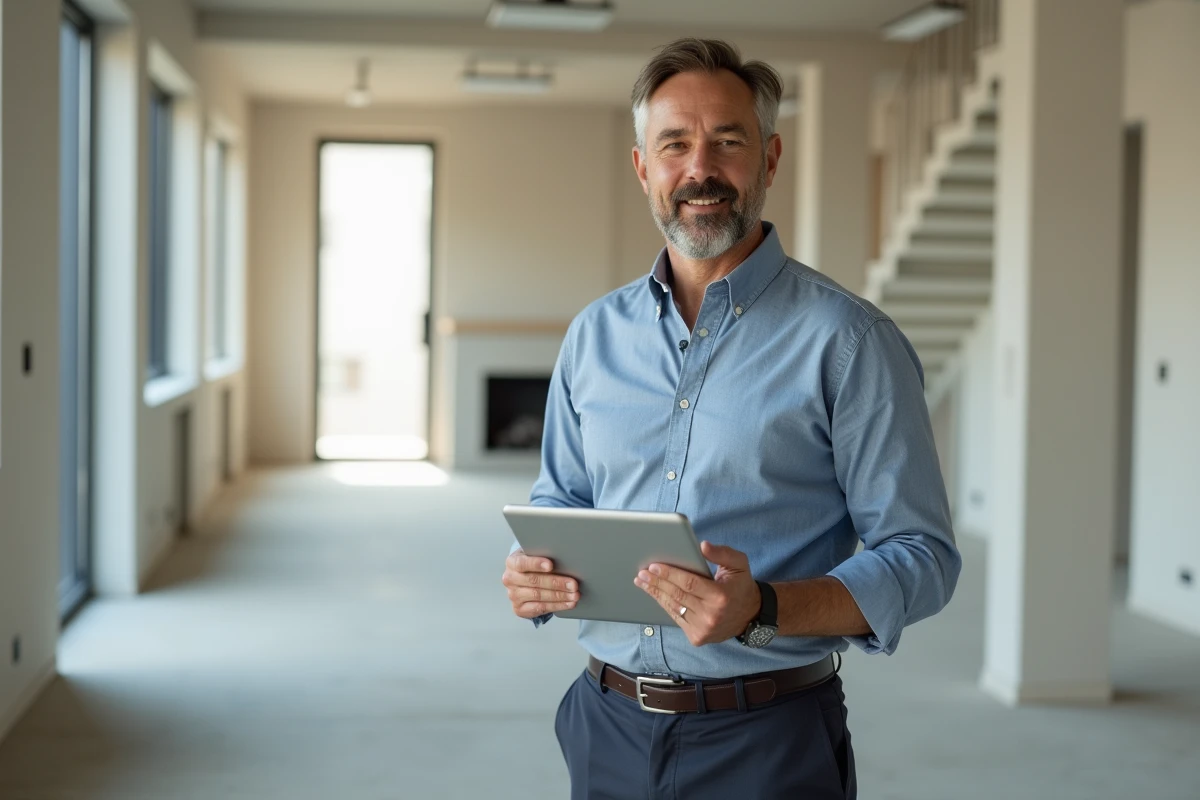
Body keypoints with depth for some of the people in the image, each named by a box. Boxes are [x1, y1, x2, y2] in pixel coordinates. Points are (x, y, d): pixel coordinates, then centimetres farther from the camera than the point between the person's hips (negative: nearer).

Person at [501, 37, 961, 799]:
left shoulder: (848, 340, -9)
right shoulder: (595, 335, 7)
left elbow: (922, 557, -11)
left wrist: (764, 611, -26)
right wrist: (534, 572, -5)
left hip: (768, 738, -4)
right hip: (609, 727, 4)